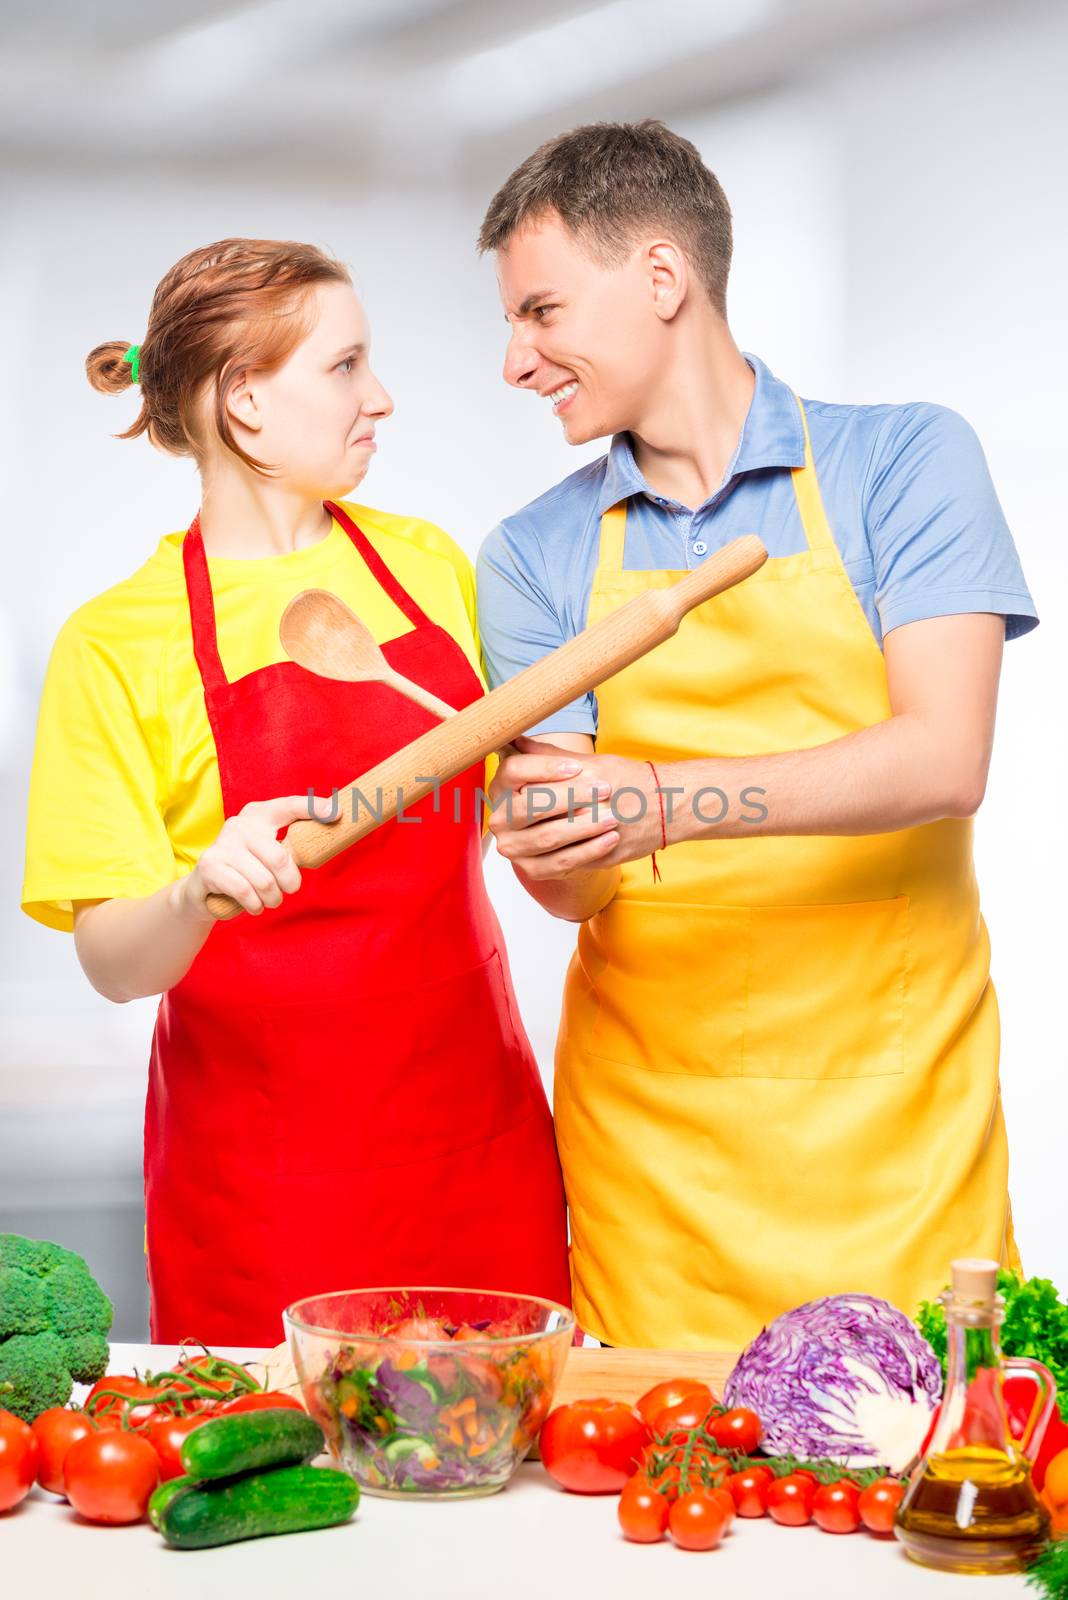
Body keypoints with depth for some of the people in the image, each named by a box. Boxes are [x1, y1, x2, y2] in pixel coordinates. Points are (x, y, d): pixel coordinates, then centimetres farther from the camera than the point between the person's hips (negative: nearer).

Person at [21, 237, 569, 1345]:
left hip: (475, 1129, 4)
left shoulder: (424, 564, 6)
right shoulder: (116, 645, -7)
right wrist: (201, 891, -30)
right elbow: (115, 962, -12)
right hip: (265, 1162, -3)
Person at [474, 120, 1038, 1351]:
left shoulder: (902, 462, -1)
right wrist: (547, 844, -23)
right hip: (649, 1131, 2)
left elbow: (944, 761, -14)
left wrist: (664, 802, -26)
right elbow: (569, 888, 1)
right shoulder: (534, 557, 7)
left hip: (890, 1113, -2)